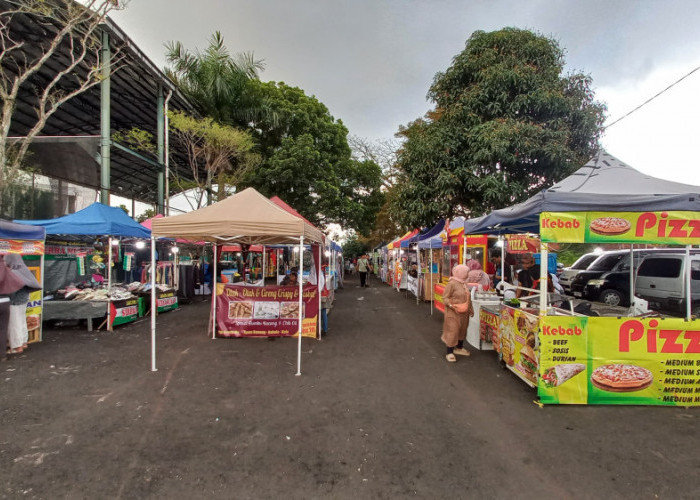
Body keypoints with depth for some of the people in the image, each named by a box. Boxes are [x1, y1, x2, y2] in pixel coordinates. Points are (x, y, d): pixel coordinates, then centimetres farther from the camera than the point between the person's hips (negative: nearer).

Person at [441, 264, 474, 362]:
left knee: (462, 330, 17)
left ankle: (459, 348, 35)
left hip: (464, 313, 9)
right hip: (453, 313, -8)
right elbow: (445, 298, -15)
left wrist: (471, 309, 20)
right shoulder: (452, 283, -15)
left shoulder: (464, 283, 11)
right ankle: (449, 352, 4)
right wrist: (452, 306, -27)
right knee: (452, 331, -5)